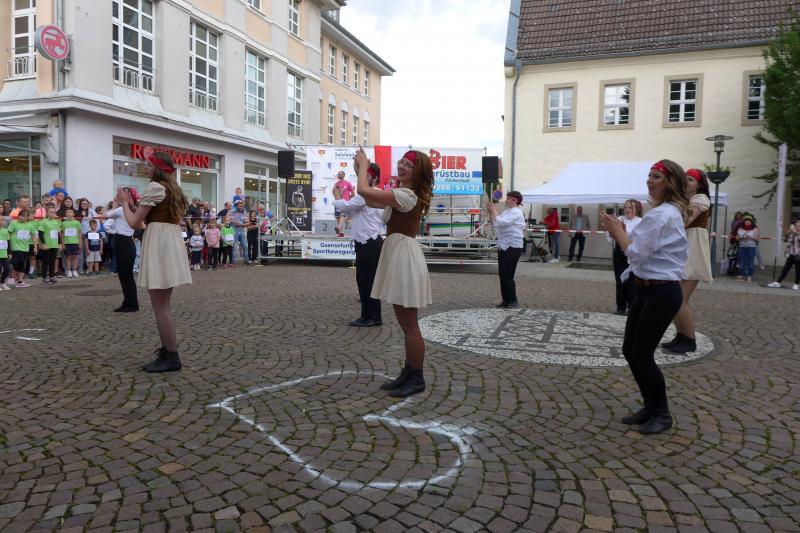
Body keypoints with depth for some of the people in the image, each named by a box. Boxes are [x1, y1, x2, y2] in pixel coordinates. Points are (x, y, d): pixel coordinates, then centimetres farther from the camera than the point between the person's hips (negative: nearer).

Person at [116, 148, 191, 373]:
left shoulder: (155, 187, -9)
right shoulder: (173, 189, 19)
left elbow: (134, 222, -8)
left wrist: (124, 202, 8)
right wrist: (132, 203, 22)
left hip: (159, 244, -10)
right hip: (171, 242, 10)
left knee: (160, 306, -7)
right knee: (163, 305, 15)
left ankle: (172, 358, -4)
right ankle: (167, 352, 22)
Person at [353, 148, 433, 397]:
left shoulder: (406, 195, -16)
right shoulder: (404, 195, 16)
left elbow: (364, 191, -20)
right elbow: (370, 201, 20)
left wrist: (363, 166, -2)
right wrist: (362, 170, 15)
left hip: (404, 256, -11)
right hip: (397, 254, 11)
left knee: (409, 325, -2)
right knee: (406, 323, 15)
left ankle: (416, 379, 9)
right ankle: (408, 374, 25)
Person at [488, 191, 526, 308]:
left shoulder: (516, 213, -11)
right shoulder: (507, 212, 17)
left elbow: (500, 222, -21)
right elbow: (494, 223, 16)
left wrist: (494, 210, -8)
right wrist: (490, 212, 5)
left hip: (513, 247, -9)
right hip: (503, 246, 9)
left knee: (507, 275, -8)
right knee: (502, 274, 9)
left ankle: (513, 301, 1)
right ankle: (506, 300, 18)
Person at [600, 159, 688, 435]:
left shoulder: (661, 215, -18)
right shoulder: (670, 212, 17)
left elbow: (637, 254, -20)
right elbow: (645, 249, 13)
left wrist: (617, 231, -7)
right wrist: (619, 231, 1)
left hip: (662, 293, -10)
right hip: (648, 289, 10)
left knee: (642, 354, -2)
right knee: (630, 350, 13)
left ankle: (662, 414, 17)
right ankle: (650, 407, 28)